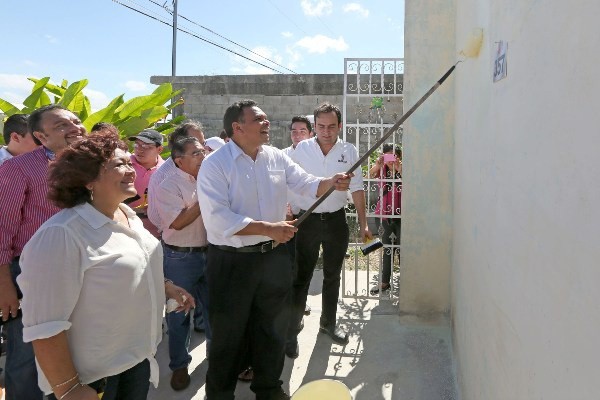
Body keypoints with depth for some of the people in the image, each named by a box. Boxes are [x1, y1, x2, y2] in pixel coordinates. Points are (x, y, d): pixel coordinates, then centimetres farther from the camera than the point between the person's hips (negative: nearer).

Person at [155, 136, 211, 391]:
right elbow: (178, 222, -21)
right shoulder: (168, 186, -12)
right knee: (179, 313, 9)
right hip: (181, 258, -5)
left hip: (210, 253, 5)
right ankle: (179, 364, 26)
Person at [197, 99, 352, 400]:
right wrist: (268, 228, -26)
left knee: (273, 327, 20)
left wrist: (332, 183, -17)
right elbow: (217, 219, -23)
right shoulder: (215, 165, -15)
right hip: (232, 262, -5)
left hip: (274, 257, 6)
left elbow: (307, 185, 5)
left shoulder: (276, 157, 3)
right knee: (229, 335, 10)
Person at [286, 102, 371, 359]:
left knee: (332, 275, 15)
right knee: (301, 277, -1)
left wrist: (363, 224, 1)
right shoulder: (301, 149, -5)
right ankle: (291, 331, 11)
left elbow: (357, 189, 4)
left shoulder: (349, 151, -1)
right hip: (307, 220, -2)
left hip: (337, 220, 2)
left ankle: (328, 323, 33)